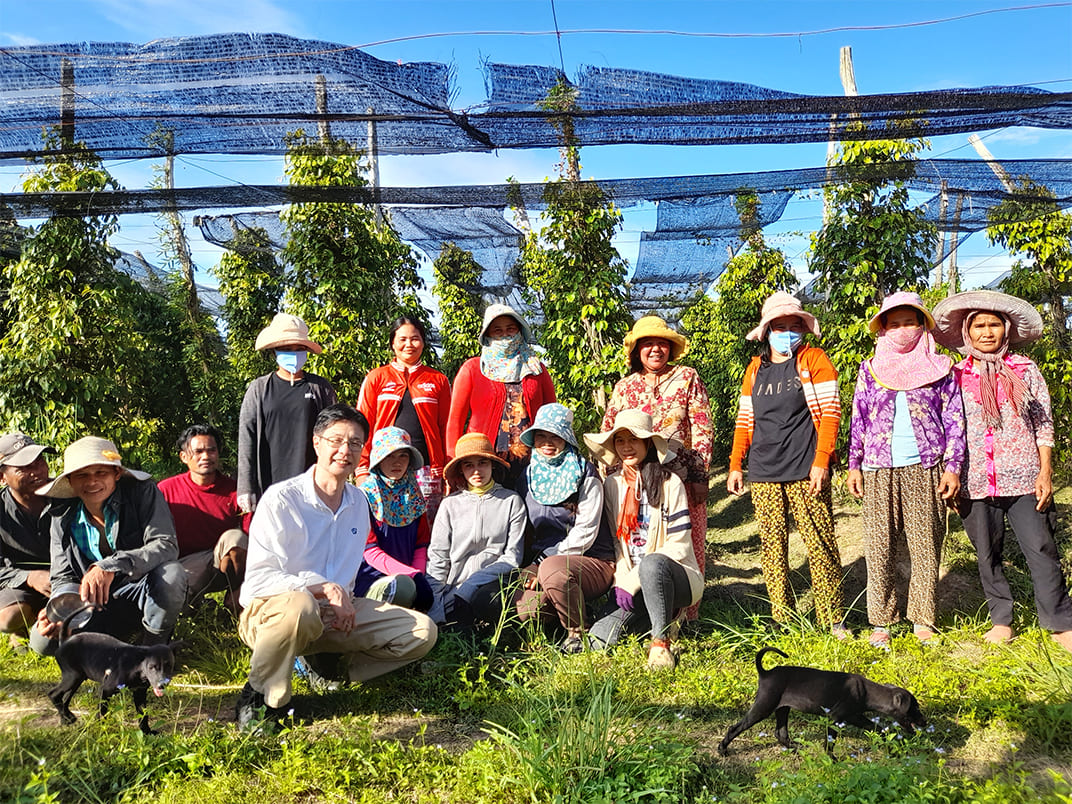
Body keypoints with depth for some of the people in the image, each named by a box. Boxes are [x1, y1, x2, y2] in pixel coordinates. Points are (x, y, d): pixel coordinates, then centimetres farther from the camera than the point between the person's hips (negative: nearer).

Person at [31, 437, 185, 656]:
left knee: (170, 573, -36)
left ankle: (155, 648, -10)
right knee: (43, 640, -19)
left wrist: (111, 566, -39)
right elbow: (64, 577, 5)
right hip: (99, 607, 3)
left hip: (146, 594, -3)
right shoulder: (63, 515, 0)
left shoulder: (142, 492, -13)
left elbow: (166, 545, -25)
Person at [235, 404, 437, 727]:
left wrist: (344, 599, 2)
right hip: (270, 609, -6)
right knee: (300, 606, -43)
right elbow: (259, 577, -19)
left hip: (334, 614, 6)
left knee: (422, 632, -8)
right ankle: (258, 698, -17)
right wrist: (325, 588, -26)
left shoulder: (359, 502, 10)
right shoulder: (281, 498, -11)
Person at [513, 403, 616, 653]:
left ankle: (578, 633, -13)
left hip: (592, 560, -4)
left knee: (553, 569, -38)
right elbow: (525, 532, 16)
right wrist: (533, 566, -3)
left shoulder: (584, 474, -4)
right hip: (541, 559, 4)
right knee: (523, 606, -27)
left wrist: (545, 565, -16)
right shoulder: (527, 478, 12)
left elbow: (585, 531, -11)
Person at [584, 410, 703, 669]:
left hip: (674, 576, -4)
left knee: (652, 563, -40)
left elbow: (679, 546, -11)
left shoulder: (669, 483, -6)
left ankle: (661, 643, -22)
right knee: (596, 640, -19)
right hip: (630, 581, 5)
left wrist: (634, 580, -17)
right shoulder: (612, 485, 8)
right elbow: (614, 541, 9)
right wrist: (622, 581, -9)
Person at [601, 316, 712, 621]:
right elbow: (607, 434, 13)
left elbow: (702, 430, 0)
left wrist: (700, 476, -6)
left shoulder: (687, 378, 4)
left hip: (682, 477, -2)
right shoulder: (625, 387, 11)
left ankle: (684, 616, 12)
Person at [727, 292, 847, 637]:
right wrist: (735, 465, 13)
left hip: (805, 471, -4)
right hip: (763, 474, 4)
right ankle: (782, 622, 14)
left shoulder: (814, 360, 4)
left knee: (820, 545, -3)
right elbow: (745, 420, 19)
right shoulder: (756, 368, 16)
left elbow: (831, 413, -2)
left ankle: (832, 620, 10)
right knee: (772, 547, 5)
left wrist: (821, 461, -11)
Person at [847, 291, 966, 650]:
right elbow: (858, 420, 11)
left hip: (925, 469, -1)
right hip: (879, 472, 1)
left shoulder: (939, 367, 6)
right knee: (879, 549, 0)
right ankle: (881, 621, 9)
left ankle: (923, 620, 15)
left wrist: (953, 467, -1)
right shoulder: (869, 369, 10)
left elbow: (954, 420, 5)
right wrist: (854, 466, 6)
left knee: (926, 547, 2)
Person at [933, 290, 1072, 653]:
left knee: (1041, 549, -3)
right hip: (977, 482, 1)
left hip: (1023, 479, -1)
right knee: (987, 554, 8)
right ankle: (1001, 620, 22)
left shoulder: (1025, 370, 5)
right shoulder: (956, 375, 4)